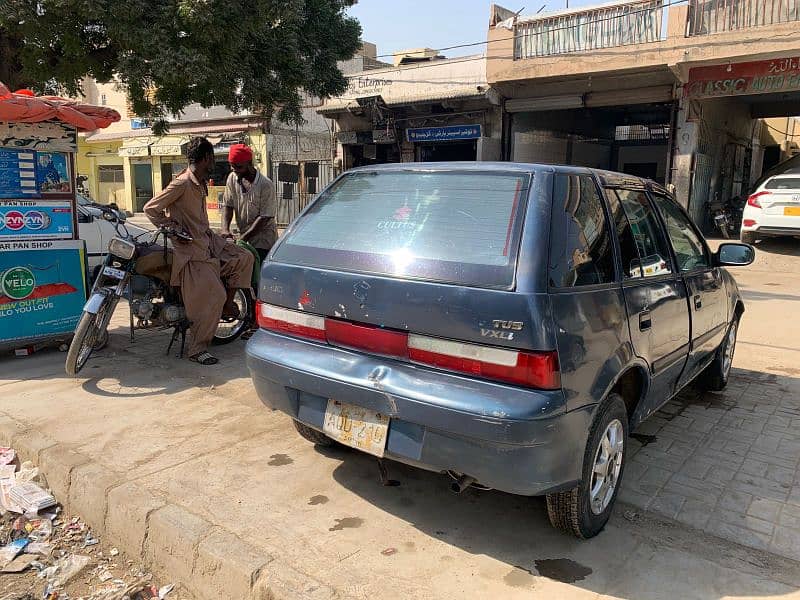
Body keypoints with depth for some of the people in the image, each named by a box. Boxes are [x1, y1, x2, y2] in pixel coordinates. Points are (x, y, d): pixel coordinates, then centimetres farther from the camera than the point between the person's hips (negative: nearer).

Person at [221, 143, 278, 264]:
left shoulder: (266, 185, -16)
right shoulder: (232, 178, 1)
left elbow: (264, 218, -17)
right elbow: (228, 206, 3)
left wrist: (243, 238, -21)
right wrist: (225, 229, -15)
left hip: (263, 241, -5)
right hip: (244, 238, 5)